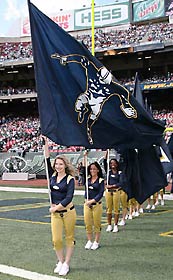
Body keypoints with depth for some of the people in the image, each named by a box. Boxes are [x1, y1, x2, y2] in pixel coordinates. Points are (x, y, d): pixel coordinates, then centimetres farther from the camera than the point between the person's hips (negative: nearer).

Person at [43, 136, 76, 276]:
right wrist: (46, 143, -3)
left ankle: (66, 264, 15)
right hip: (55, 213, 4)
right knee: (56, 240, 1)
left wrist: (56, 207, -16)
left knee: (70, 238, 6)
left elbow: (69, 197, -14)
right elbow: (47, 159, 2)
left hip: (68, 212, -4)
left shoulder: (70, 179, -8)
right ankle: (60, 262, 19)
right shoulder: (53, 175, 5)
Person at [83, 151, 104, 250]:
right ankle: (89, 241, 18)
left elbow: (101, 193, -10)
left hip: (97, 204, -4)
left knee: (97, 224, 4)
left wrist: (92, 201, -19)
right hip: (87, 204, 4)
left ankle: (96, 242, 15)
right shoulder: (87, 178, 7)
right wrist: (85, 156, -6)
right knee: (88, 224, 6)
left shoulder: (101, 180, -4)